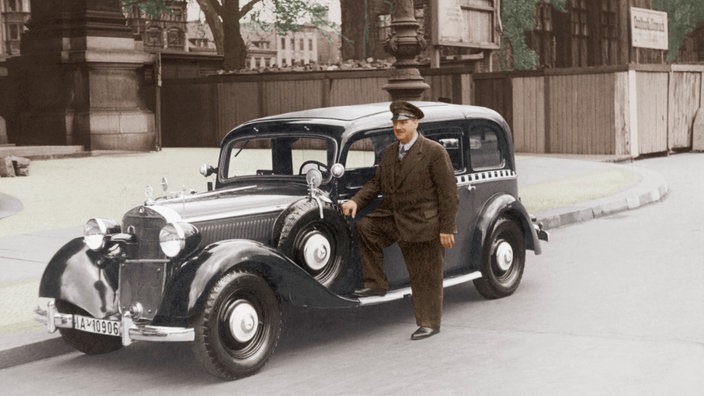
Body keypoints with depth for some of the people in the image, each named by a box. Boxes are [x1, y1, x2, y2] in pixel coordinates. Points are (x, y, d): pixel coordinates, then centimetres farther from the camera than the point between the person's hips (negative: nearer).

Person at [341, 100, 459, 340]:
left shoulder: (434, 152, -12)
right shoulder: (389, 153, 8)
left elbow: (448, 192, -12)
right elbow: (376, 183, 11)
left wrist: (447, 229, -15)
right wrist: (356, 201, -8)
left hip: (424, 224, -6)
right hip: (393, 218, 6)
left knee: (426, 278, 3)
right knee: (364, 227, -16)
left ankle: (429, 324, 20)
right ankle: (376, 283, -5)